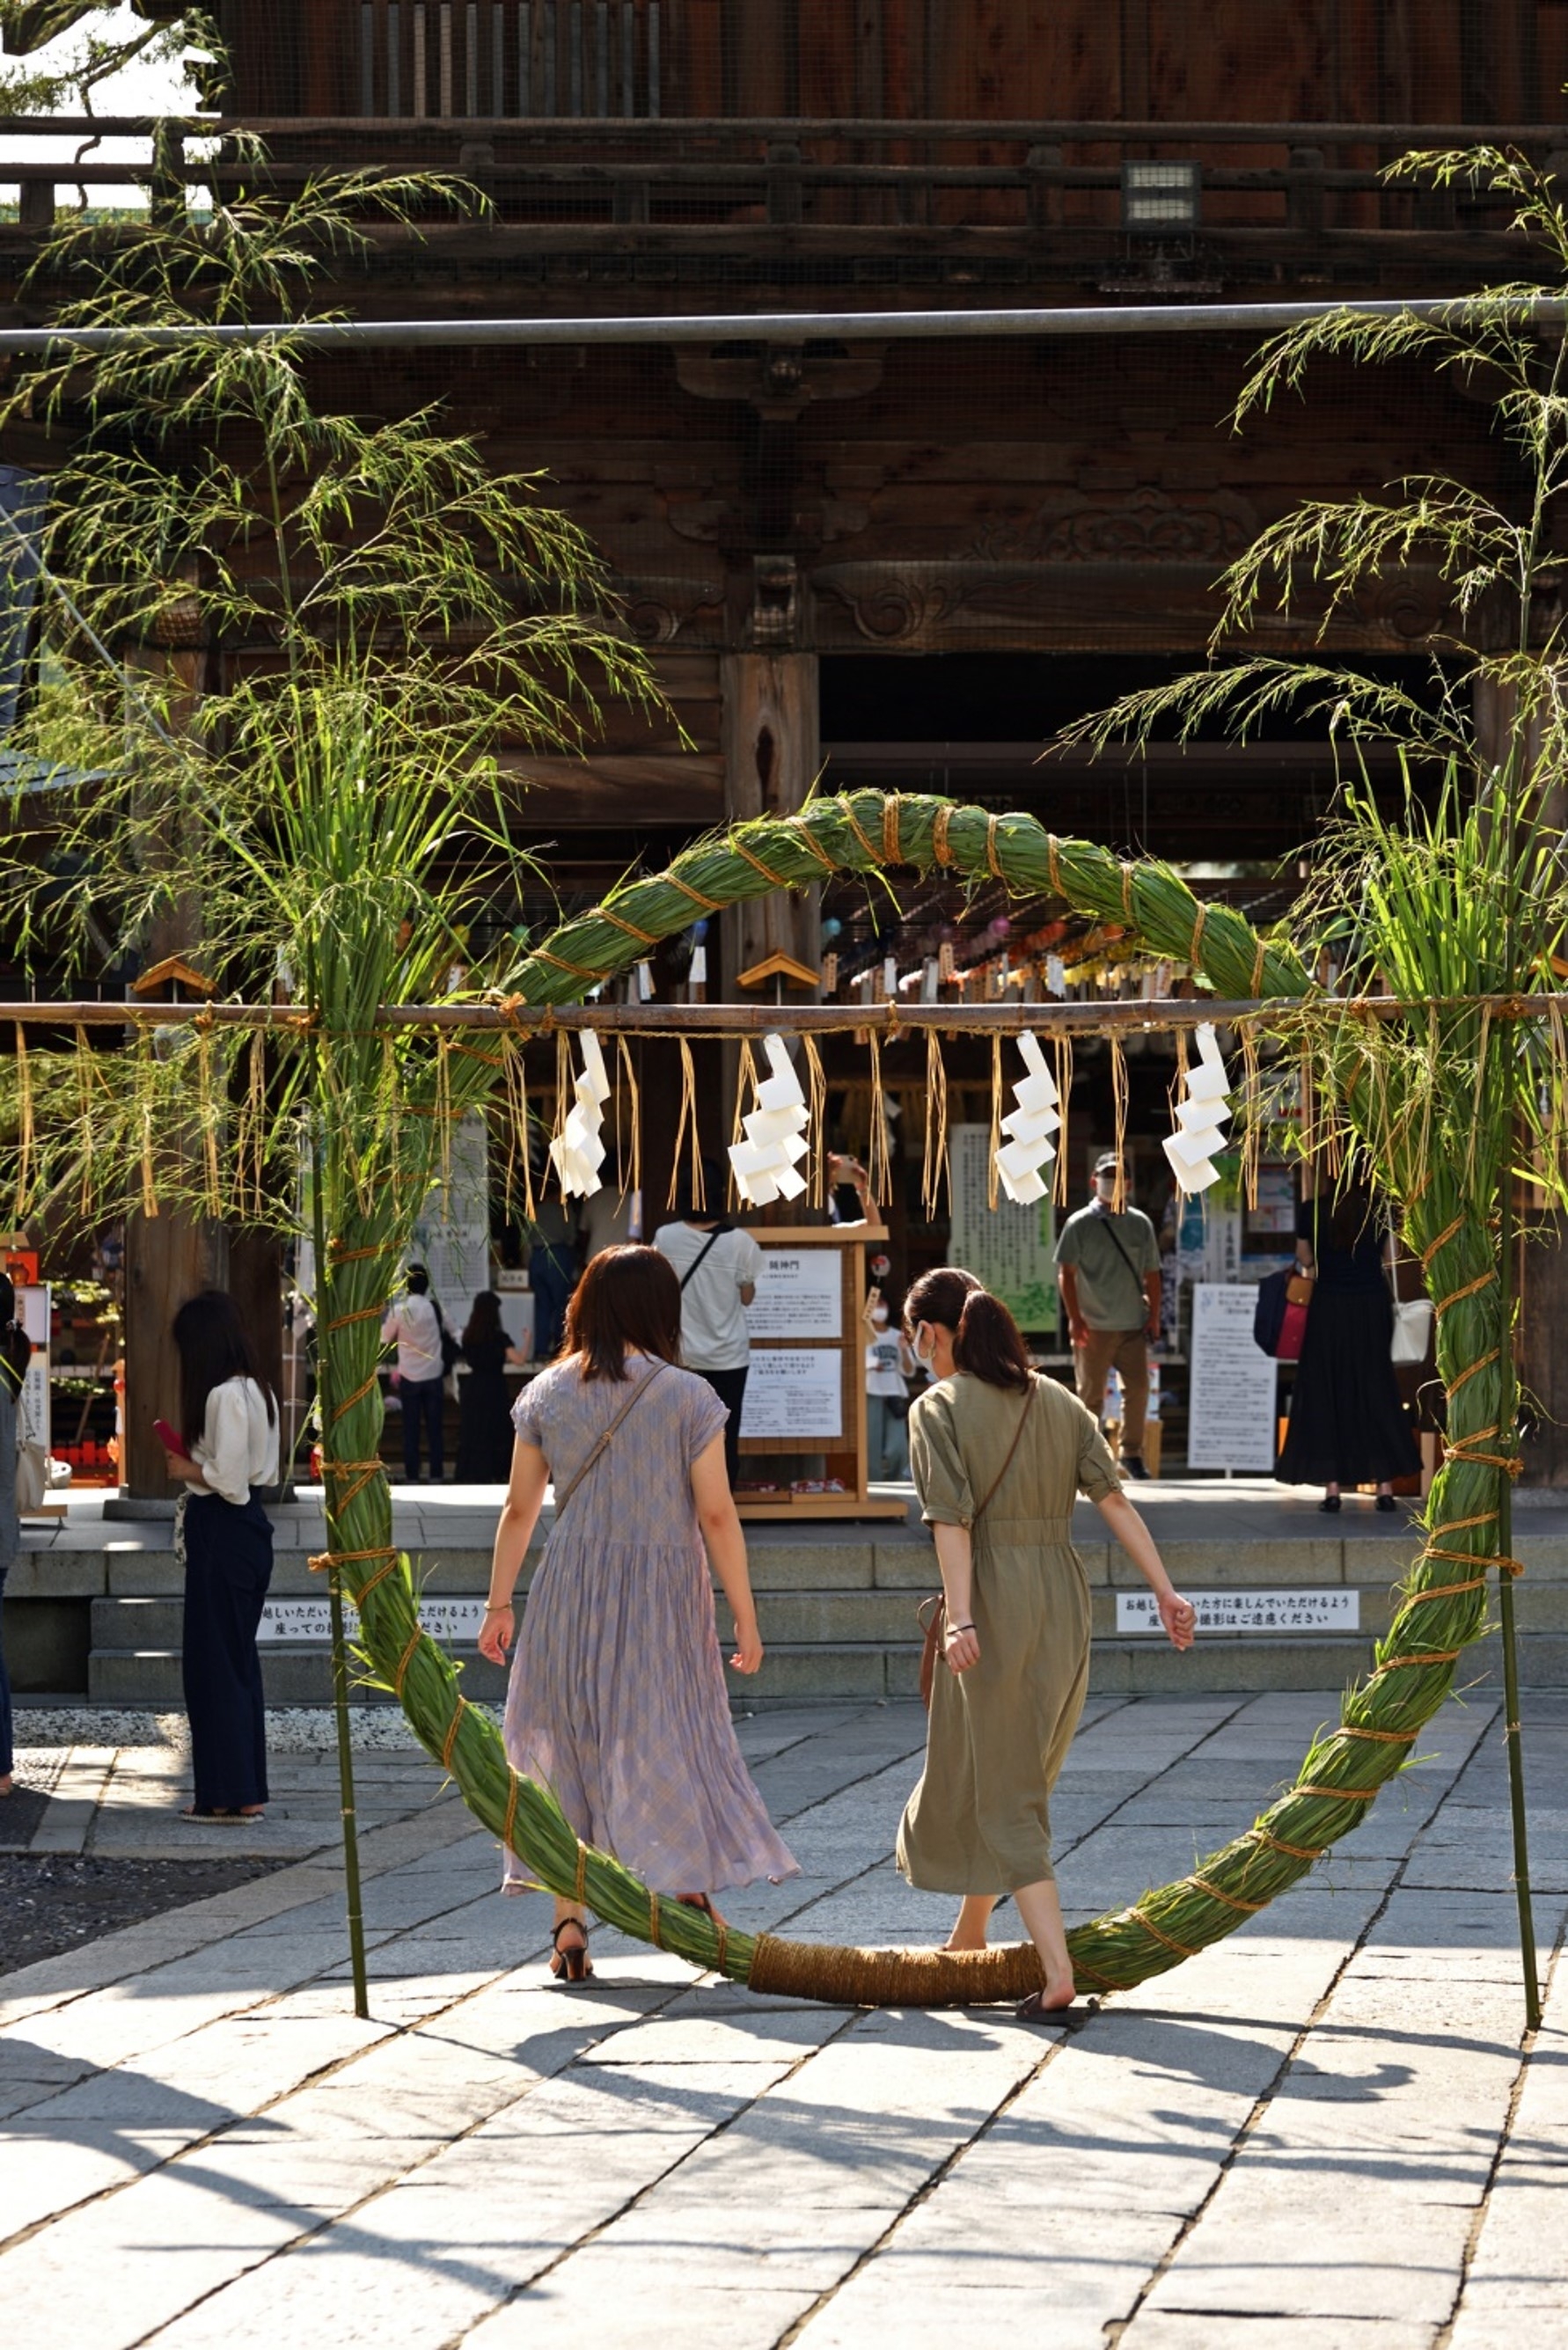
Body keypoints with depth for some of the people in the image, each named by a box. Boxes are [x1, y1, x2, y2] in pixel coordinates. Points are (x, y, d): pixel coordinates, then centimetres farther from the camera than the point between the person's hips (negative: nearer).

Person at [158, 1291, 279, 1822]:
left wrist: (189, 1468, -6)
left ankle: (229, 1793, 1)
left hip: (223, 1535, -10)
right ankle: (248, 1788, 19)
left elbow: (229, 1480, -23)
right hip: (250, 1530, 10)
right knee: (239, 1659, 15)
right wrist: (197, 1464, 9)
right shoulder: (259, 1393, 11)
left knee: (213, 1663, -2)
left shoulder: (224, 1396, -18)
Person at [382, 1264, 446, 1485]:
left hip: (409, 1377, -1)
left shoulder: (398, 1310, -8)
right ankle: (436, 1475, 4)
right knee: (434, 1429, 5)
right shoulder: (434, 1308, -5)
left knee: (411, 1430, 5)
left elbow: (385, 1339, 3)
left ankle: (412, 1476, 3)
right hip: (434, 1375, 1)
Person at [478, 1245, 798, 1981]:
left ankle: (569, 1925, 4)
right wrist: (745, 1617, -1)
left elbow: (519, 1511, 5)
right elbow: (716, 1515, -7)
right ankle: (694, 1899, 5)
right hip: (664, 1591, -2)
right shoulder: (687, 1397, -6)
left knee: (569, 1749, 8)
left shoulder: (546, 1394, 2)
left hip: (571, 1589, 2)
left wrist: (499, 1605, 14)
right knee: (668, 1746, 6)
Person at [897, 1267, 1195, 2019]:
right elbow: (1114, 1499, 2)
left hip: (992, 1600, -6)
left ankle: (1056, 1970, -13)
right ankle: (969, 1939, 34)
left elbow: (952, 1521, -17)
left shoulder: (937, 1409, -5)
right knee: (1018, 1778, 20)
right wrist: (1165, 1591, -2)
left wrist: (960, 1618, -24)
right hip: (1062, 1597, 6)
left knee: (1003, 1793, -2)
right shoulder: (1057, 1402, 11)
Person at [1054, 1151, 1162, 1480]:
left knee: (1138, 1388, -1)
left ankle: (1132, 1453, 11)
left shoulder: (1140, 1224, 9)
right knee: (1091, 1394, 2)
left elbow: (1151, 1273, 13)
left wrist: (1153, 1316, 6)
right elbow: (1066, 1273, -3)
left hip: (1133, 1326, 3)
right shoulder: (1079, 1225, -1)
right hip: (1094, 1327, -3)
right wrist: (1075, 1319, -11)